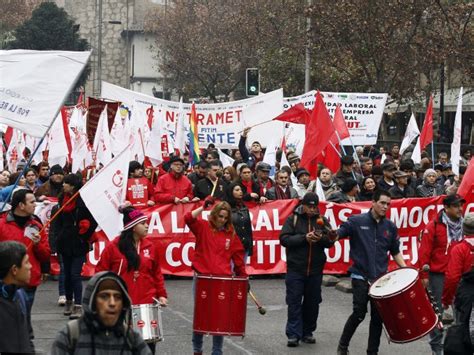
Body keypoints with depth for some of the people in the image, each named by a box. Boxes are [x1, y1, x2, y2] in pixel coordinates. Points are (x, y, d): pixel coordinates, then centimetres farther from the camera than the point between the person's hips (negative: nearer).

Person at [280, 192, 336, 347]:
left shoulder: (322, 220, 7)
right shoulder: (293, 219, -1)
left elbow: (330, 241, 2)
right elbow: (284, 239, -11)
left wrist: (321, 238, -20)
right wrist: (304, 238, -20)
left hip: (315, 270, 3)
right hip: (295, 269, -3)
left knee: (312, 302, 8)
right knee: (294, 302, -3)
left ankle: (307, 332, 19)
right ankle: (293, 335, -2)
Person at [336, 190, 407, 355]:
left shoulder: (390, 227, 7)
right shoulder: (357, 221, -5)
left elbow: (395, 252, 15)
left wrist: (405, 269, 1)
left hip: (381, 278, 4)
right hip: (360, 277, -4)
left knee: (378, 317, 4)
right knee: (359, 313, -5)